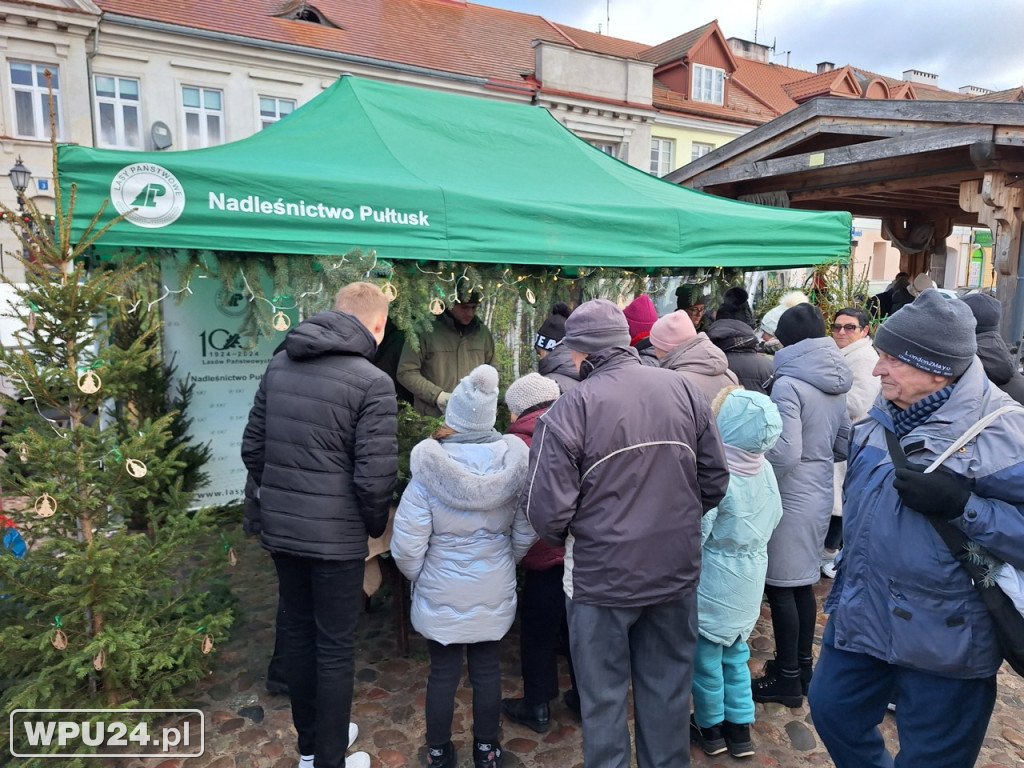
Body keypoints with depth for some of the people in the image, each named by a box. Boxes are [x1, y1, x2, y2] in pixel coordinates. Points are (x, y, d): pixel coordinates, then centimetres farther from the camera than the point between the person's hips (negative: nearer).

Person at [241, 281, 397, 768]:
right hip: (336, 536, -6)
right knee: (335, 649, 9)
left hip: (280, 528, 7)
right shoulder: (372, 382, -16)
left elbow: (252, 447, 9)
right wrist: (376, 527, 0)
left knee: (298, 633, 20)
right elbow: (374, 476, -18)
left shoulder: (279, 365, 4)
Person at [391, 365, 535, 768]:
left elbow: (407, 547, -18)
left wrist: (418, 576, 2)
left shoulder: (428, 472, -21)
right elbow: (525, 534, -5)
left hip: (441, 594, -2)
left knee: (443, 672, 15)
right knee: (487, 668, 18)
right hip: (495, 591, 2)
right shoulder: (514, 466, -14)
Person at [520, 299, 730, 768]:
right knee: (668, 689, 21)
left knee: (604, 696, 15)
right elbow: (715, 480, 3)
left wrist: (565, 541, 3)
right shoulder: (684, 390, -4)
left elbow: (547, 507, -18)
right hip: (677, 570, 4)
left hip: (602, 575, -4)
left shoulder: (571, 408, -18)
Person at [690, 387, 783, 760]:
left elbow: (694, 534, -24)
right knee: (736, 652, 21)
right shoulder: (765, 469, -5)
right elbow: (774, 517, 9)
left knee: (705, 654, 13)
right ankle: (740, 728, 32)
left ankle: (710, 727, 31)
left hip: (714, 581, -7)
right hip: (749, 579, 7)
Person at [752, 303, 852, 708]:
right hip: (820, 493, 8)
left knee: (781, 586, 4)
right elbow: (845, 445, 13)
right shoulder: (835, 384, 6)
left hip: (790, 498, -8)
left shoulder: (788, 385, -18)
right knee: (802, 582, 19)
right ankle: (802, 664, 32)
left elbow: (785, 453, -22)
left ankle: (788, 678, 15)